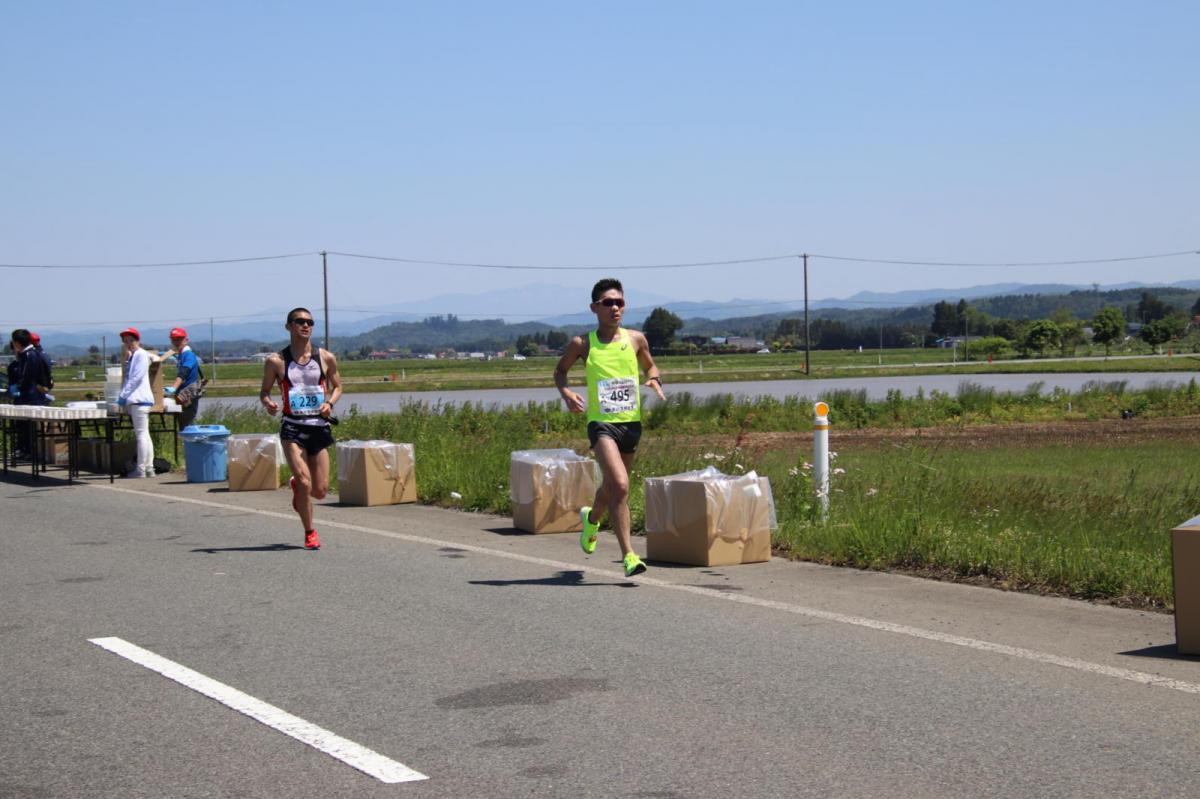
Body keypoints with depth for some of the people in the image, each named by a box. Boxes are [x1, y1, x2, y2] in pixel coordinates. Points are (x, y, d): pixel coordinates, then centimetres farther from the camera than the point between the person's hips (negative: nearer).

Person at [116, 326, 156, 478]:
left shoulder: (141, 355, -7)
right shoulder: (132, 356, 22)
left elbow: (136, 377, -15)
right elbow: (128, 377, 22)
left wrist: (123, 396, -15)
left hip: (139, 399, -10)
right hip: (134, 399, 10)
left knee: (142, 434, -10)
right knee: (144, 434, 8)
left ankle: (141, 469, -12)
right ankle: (149, 468, 10)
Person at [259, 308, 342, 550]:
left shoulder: (326, 358, 4)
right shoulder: (276, 361, -1)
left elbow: (337, 386, 16)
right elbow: (264, 392, 8)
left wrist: (329, 403, -4)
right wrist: (268, 403, -14)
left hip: (320, 427, 3)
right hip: (292, 427, -2)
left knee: (320, 491, 5)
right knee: (305, 482, -16)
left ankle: (297, 487, 42)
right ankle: (310, 533, 4)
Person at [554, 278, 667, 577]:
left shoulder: (635, 339, 3)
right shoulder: (582, 344, -3)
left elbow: (649, 366, 20)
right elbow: (560, 370, 13)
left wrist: (655, 381, -3)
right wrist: (566, 393, -7)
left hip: (632, 422, 4)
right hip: (602, 423, -4)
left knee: (612, 486, 21)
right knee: (620, 485, -22)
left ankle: (591, 519, 55)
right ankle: (628, 555, -19)